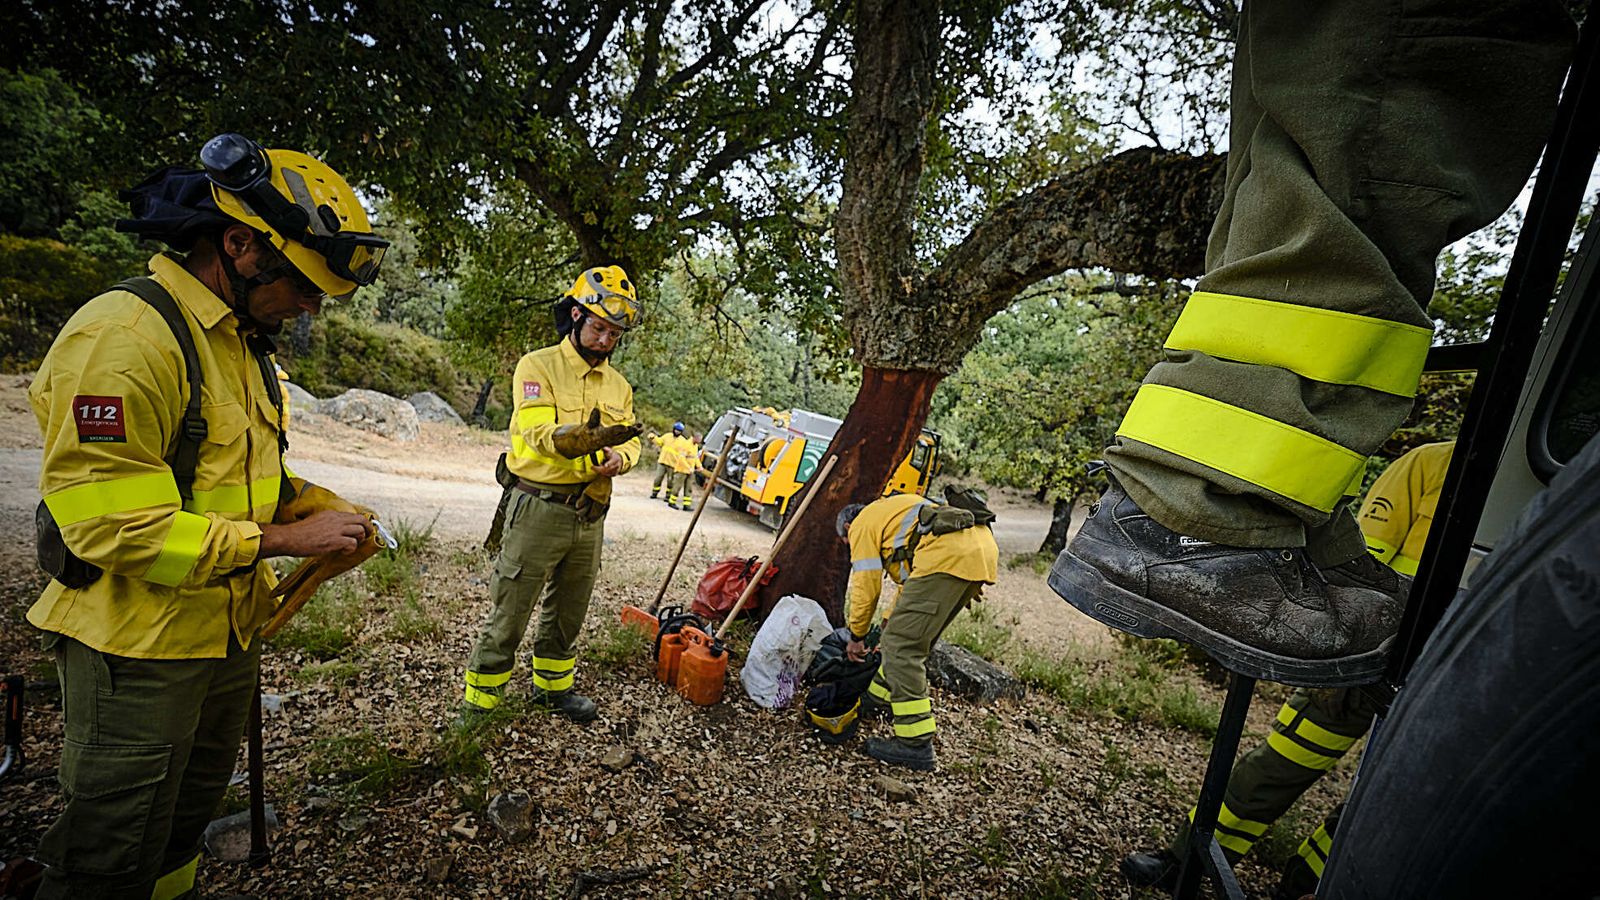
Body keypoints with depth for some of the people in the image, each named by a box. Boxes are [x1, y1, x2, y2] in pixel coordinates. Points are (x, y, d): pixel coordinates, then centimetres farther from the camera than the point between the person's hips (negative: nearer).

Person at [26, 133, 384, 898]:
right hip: (140, 653, -8)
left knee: (188, 818, 26)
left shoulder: (240, 340, 9)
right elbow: (117, 526, -26)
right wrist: (285, 539, -23)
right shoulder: (123, 337, -22)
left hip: (229, 632, 9)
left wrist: (323, 508, -1)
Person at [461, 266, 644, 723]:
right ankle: (478, 702, 18)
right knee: (508, 617, 2)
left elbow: (630, 444, 7)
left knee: (566, 615, 21)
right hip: (539, 510, -5)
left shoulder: (619, 385, 13)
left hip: (590, 517, 6)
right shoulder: (538, 366, -6)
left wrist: (617, 459, -17)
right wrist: (582, 439, -42)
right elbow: (538, 431, -21)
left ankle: (553, 685, 40)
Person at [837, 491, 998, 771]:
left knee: (903, 645, -6)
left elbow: (866, 587, 7)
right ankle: (880, 697, 36)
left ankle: (916, 744, -6)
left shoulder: (862, 524, 12)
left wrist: (857, 636, 21)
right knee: (915, 638, 22)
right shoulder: (892, 510, 38)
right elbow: (911, 581, 42)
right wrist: (888, 623, 46)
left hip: (948, 556, -10)